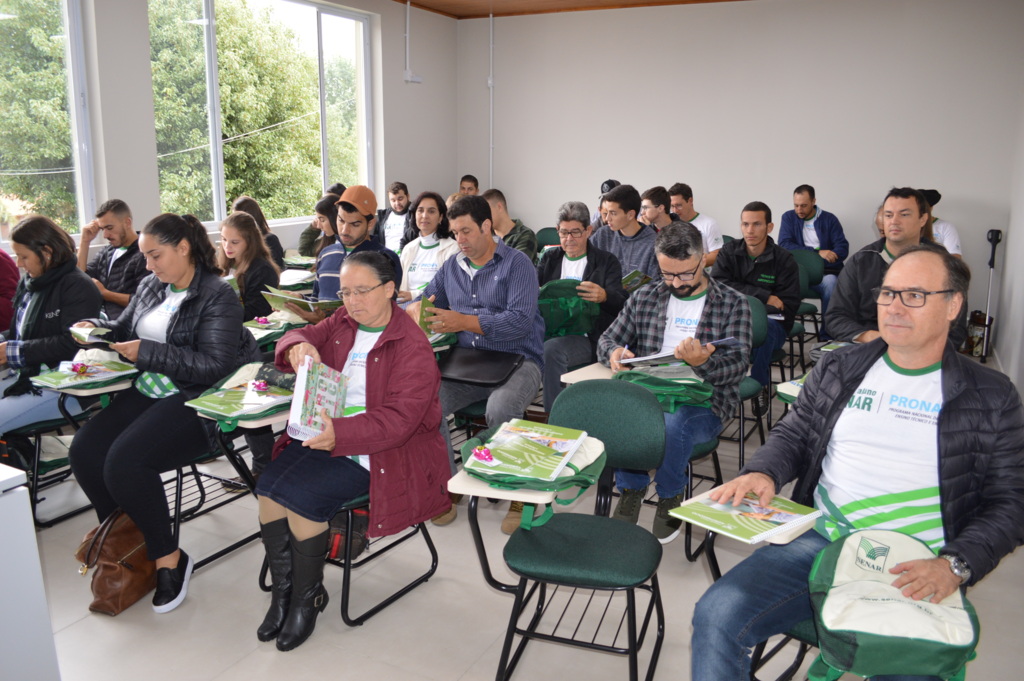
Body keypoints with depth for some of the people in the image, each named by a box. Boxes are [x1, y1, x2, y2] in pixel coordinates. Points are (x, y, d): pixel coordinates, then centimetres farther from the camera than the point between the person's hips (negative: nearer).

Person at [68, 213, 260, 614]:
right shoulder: (151, 287, 12)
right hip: (148, 391, 8)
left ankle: (168, 557, -6)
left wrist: (148, 352, -19)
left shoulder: (218, 297, -11)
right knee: (84, 452, -11)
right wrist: (96, 327, 5)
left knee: (124, 461, -25)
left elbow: (212, 366, -19)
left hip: (193, 401, -8)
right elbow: (125, 328, 27)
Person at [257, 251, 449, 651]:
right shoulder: (343, 324, 9)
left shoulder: (412, 346, -14)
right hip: (324, 433, 7)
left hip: (376, 451, -7)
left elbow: (398, 420, -22)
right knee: (268, 490, -15)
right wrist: (298, 347, -19)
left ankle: (308, 596, 1)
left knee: (302, 498, -23)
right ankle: (283, 592, 3)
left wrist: (340, 434, -37)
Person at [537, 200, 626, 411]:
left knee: (552, 349, -35)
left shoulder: (607, 262, 10)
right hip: (550, 331, 3)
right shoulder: (550, 258, 22)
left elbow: (620, 304, -2)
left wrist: (604, 297, -27)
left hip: (586, 336, -3)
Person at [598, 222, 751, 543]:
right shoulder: (644, 297, 14)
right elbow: (608, 338, 17)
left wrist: (702, 362, -29)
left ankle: (670, 497, -4)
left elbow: (737, 365, -6)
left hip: (703, 403, -2)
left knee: (672, 423, -37)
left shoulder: (733, 304, 4)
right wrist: (614, 353, -9)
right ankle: (631, 489, -5)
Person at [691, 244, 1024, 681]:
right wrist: (761, 472, -4)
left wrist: (954, 566, -12)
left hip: (914, 571, -1)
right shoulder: (838, 368, 13)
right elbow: (793, 434, 19)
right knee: (716, 616, -22)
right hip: (819, 539, 2)